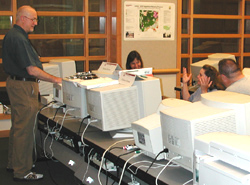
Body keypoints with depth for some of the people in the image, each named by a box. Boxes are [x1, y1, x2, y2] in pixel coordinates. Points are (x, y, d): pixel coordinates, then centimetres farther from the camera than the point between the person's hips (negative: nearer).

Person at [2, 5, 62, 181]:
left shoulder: (13, 35, 12)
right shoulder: (18, 39, -21)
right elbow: (32, 70, -25)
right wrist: (55, 79, -17)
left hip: (16, 82, 11)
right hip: (23, 86, -11)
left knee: (18, 126, 20)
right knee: (25, 129, -5)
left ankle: (14, 163, 32)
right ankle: (22, 171, 3)